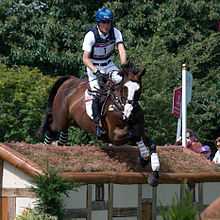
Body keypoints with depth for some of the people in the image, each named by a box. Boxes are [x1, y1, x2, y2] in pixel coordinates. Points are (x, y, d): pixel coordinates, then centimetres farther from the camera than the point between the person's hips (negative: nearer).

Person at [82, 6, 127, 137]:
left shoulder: (115, 33, -13)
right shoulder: (91, 36, -22)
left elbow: (121, 49, -24)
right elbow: (85, 58, -23)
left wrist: (124, 65, -43)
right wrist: (96, 71, -36)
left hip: (109, 65, 3)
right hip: (94, 66, -3)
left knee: (121, 81, -23)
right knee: (97, 93, -19)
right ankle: (98, 123, -9)